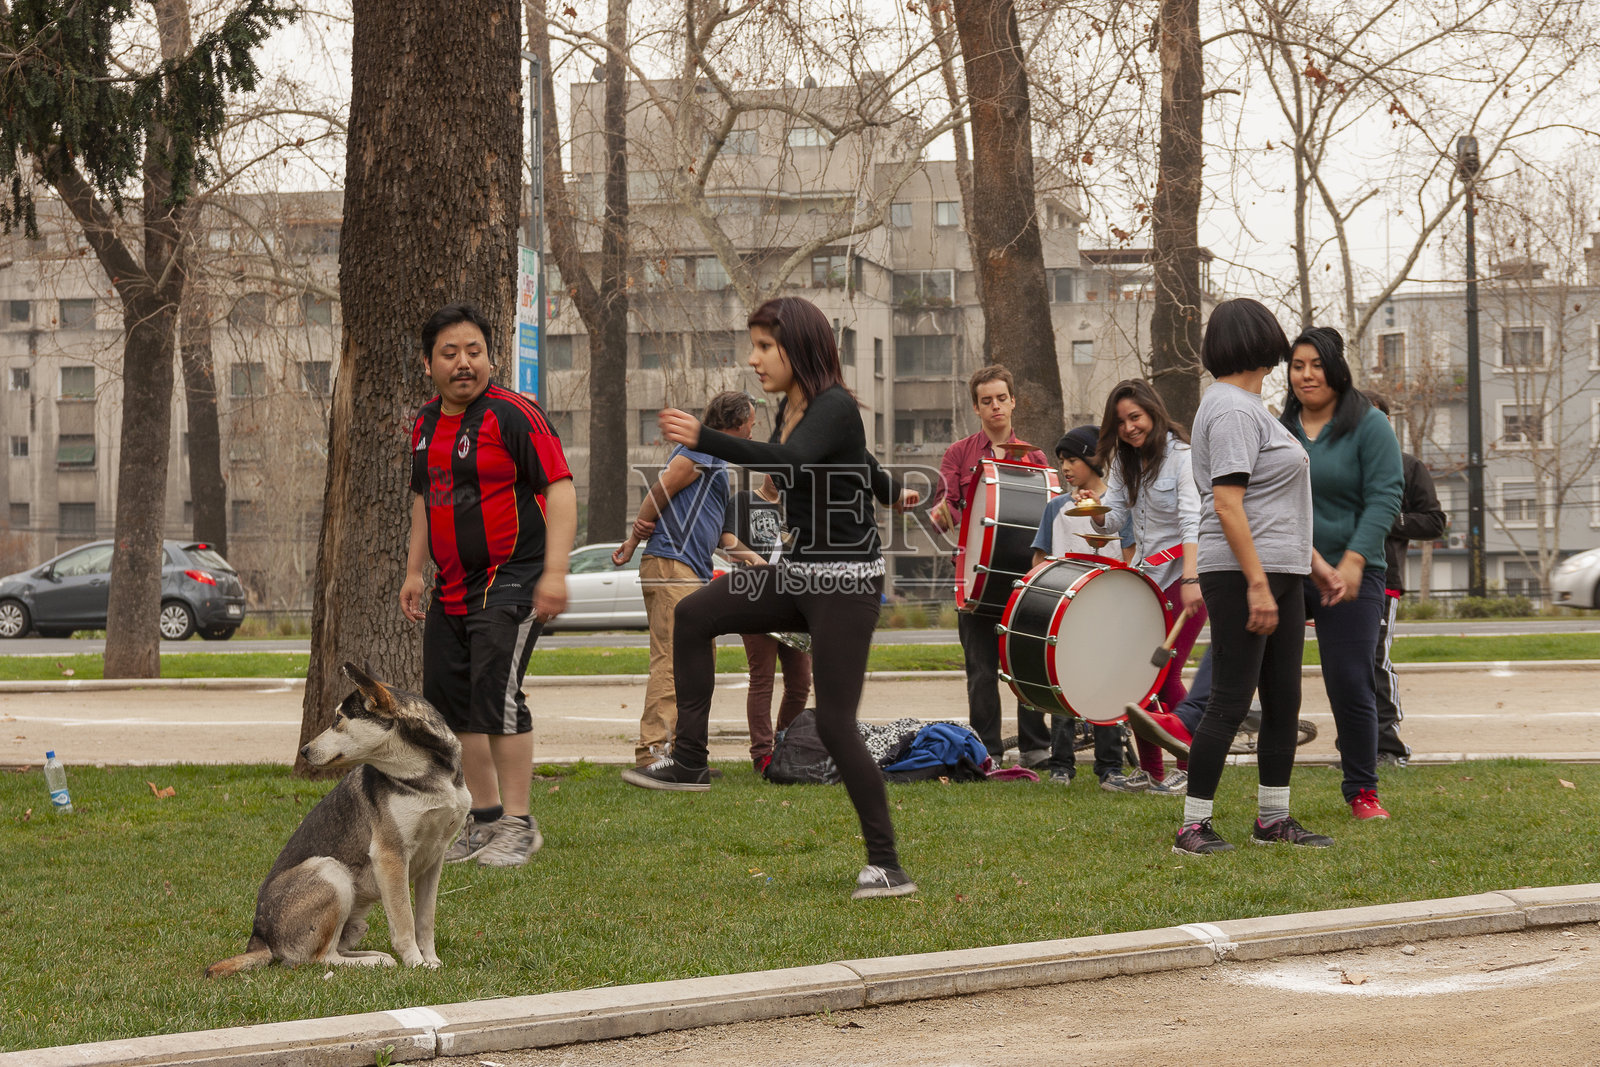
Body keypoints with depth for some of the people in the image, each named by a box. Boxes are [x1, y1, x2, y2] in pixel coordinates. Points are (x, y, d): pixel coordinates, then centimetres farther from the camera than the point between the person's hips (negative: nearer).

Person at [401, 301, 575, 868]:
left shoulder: (514, 414, -12)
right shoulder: (426, 423, 12)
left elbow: (560, 489, -17)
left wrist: (555, 571, -24)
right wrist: (414, 571, 23)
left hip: (510, 582, -8)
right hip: (451, 588, 8)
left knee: (496, 694, -16)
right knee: (447, 700, 10)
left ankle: (518, 824, -7)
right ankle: (484, 817, 23)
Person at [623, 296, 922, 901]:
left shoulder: (835, 409, -17)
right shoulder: (789, 409, 9)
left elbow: (788, 461, -38)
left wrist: (702, 439, -48)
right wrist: (890, 493, 47)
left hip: (846, 580, -8)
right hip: (798, 573, 8)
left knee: (835, 723, -10)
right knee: (694, 616, -7)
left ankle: (887, 865, -2)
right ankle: (689, 760, -1)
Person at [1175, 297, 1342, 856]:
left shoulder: (1250, 408, 19)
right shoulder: (1231, 411, -13)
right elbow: (1227, 504, -21)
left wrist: (1316, 563, 22)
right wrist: (1257, 584, -24)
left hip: (1278, 576, 10)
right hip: (1239, 575, -10)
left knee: (1283, 700, 11)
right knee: (1231, 702, -8)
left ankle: (1273, 818, 18)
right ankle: (1193, 826, -3)